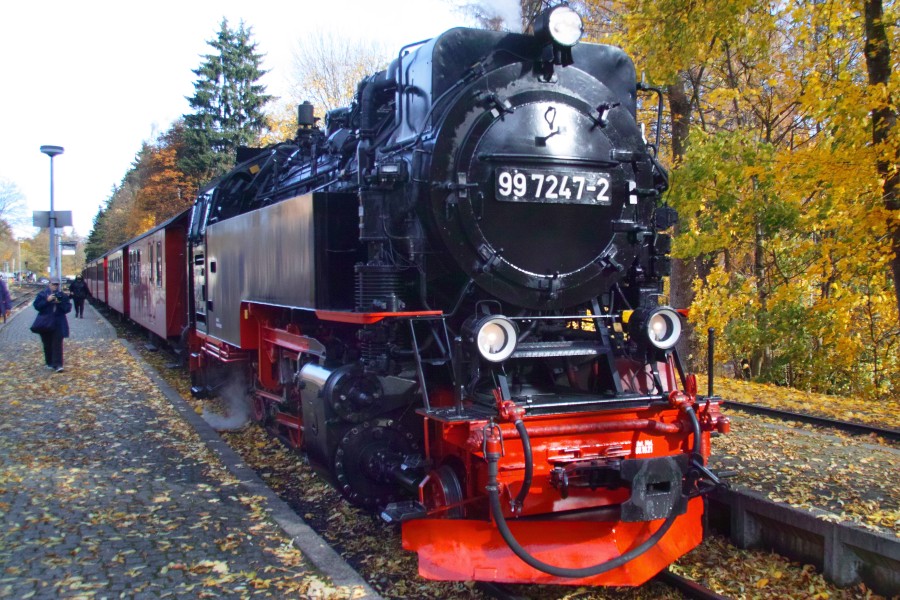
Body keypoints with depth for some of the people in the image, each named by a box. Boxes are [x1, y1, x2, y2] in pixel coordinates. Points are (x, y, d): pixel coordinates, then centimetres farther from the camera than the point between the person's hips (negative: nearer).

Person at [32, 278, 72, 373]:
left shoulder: (63, 295, 6)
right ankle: (49, 363, 23)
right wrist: (47, 300, -16)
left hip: (58, 324, -1)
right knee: (47, 344, 9)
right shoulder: (42, 294, 4)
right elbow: (37, 305, -5)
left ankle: (57, 364, -11)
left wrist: (60, 303, -16)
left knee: (57, 344, -8)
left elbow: (68, 308, 1)